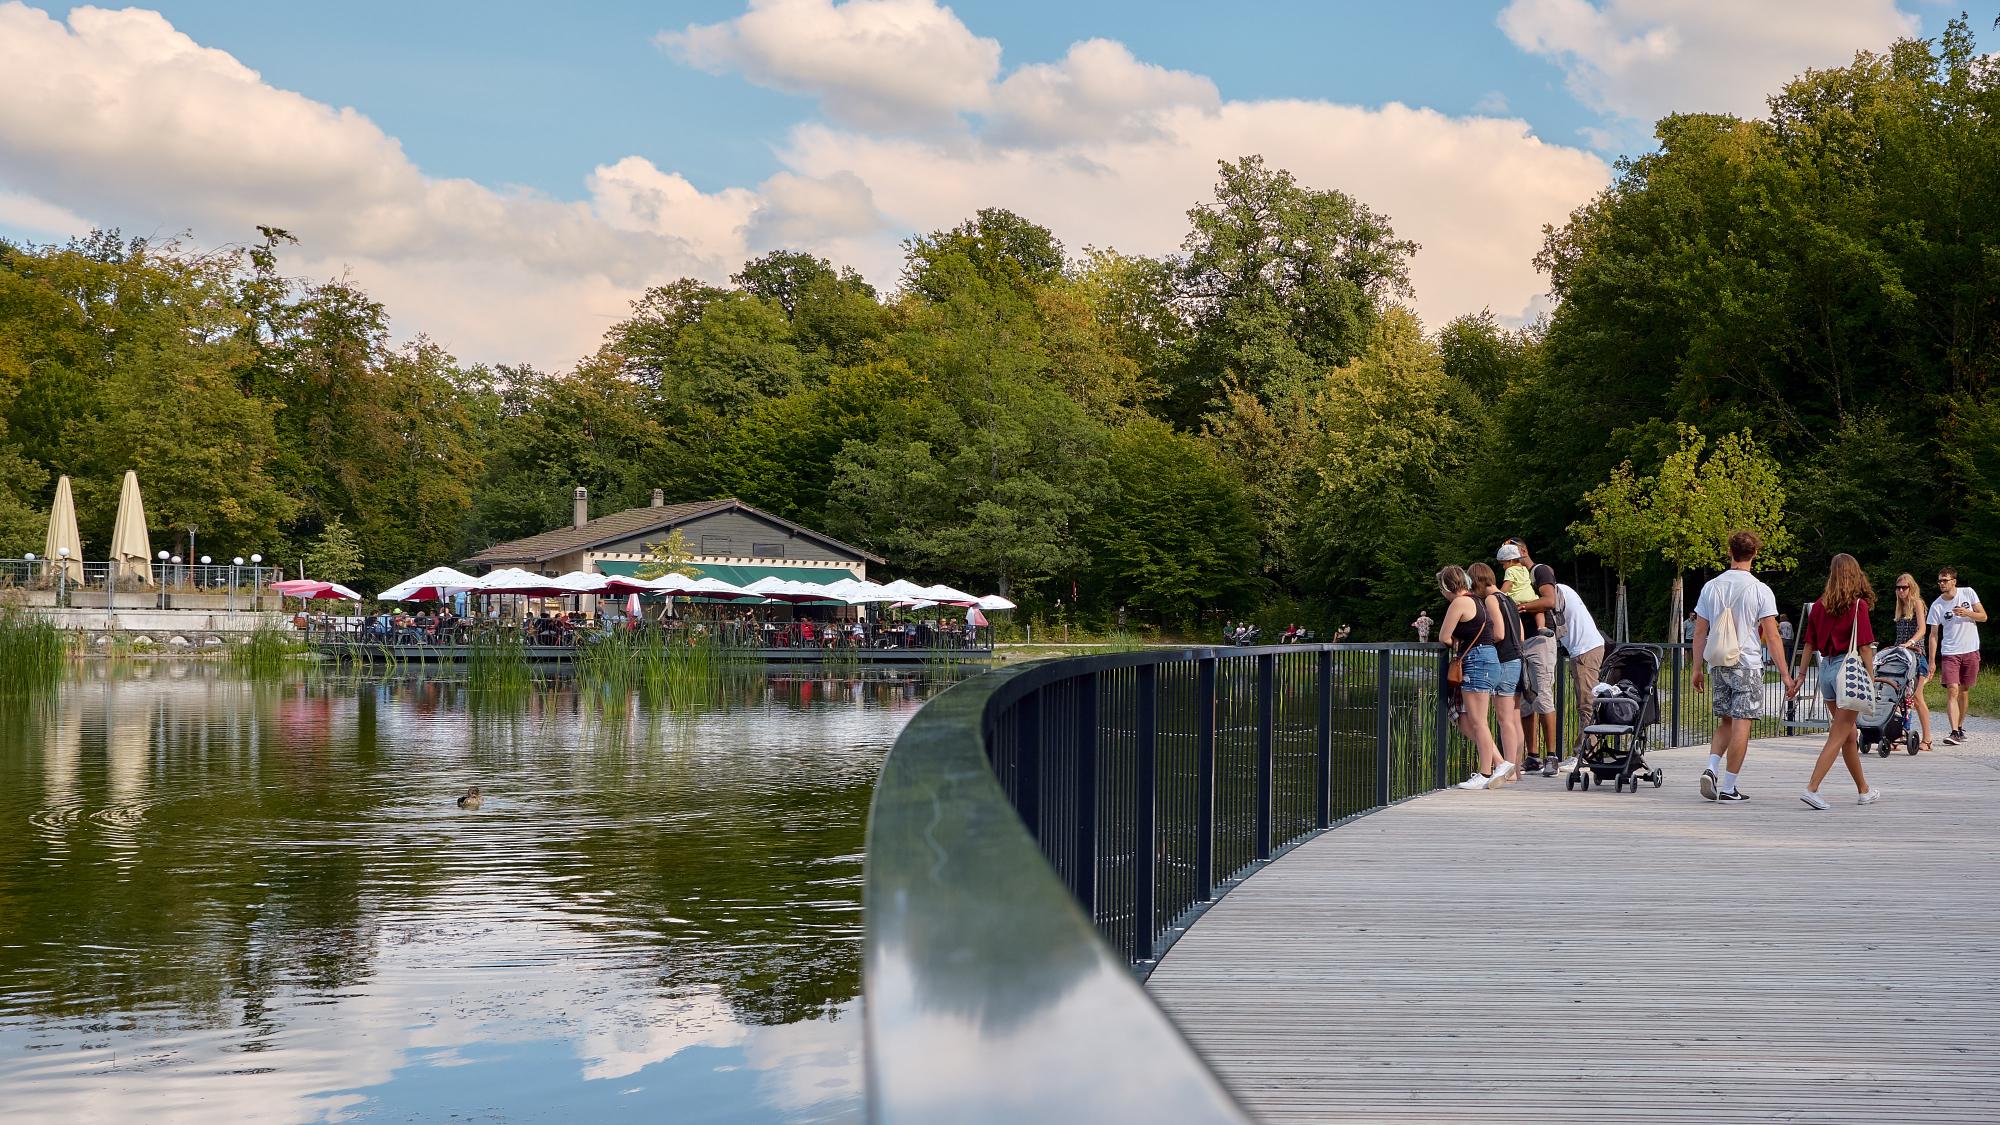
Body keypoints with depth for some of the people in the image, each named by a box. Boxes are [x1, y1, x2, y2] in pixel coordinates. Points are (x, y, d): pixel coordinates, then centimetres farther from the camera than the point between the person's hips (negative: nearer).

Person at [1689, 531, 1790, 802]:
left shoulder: (1711, 587, 4)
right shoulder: (1760, 591, -7)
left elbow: (1699, 632, 7)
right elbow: (1772, 635, -9)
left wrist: (1698, 668, 14)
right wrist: (1784, 673, -5)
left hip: (1718, 665, 4)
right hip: (1748, 666, -4)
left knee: (1725, 722, 16)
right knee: (1741, 724, -1)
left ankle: (1711, 769, -4)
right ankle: (1728, 787, -2)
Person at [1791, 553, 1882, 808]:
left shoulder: (1819, 605, 5)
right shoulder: (1857, 605, -9)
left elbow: (1809, 644, 8)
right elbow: (1864, 646, -12)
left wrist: (1801, 676, 13)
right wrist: (1871, 680, -8)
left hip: (1826, 668, 6)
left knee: (1850, 735, 17)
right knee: (1838, 736, -5)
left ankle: (1864, 791, 28)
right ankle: (1812, 788, -17)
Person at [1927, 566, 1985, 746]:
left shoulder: (1968, 593, 0)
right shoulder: (1936, 606, -3)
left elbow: (1983, 616, 3)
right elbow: (1934, 634, 0)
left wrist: (1967, 613, -17)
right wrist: (1932, 661, -5)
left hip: (1970, 651, 1)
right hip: (1950, 653, -1)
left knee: (1964, 690, 9)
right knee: (1952, 690, -14)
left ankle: (1960, 727, 25)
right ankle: (1954, 732, -19)